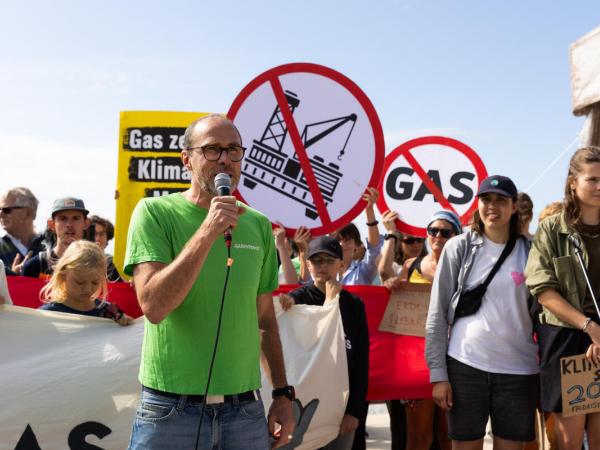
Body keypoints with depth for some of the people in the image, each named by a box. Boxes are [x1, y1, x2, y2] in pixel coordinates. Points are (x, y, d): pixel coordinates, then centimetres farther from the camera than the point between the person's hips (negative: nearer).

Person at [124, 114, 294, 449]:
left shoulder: (259, 226, 6)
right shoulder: (155, 213, -6)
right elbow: (153, 307, -18)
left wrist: (283, 393, 11)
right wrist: (207, 233, -22)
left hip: (245, 409, 4)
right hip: (171, 408, -3)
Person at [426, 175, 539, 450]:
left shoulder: (529, 251, 7)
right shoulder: (458, 247, 2)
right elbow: (437, 314, 1)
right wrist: (438, 373, -5)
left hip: (519, 368, 1)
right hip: (465, 365, -1)